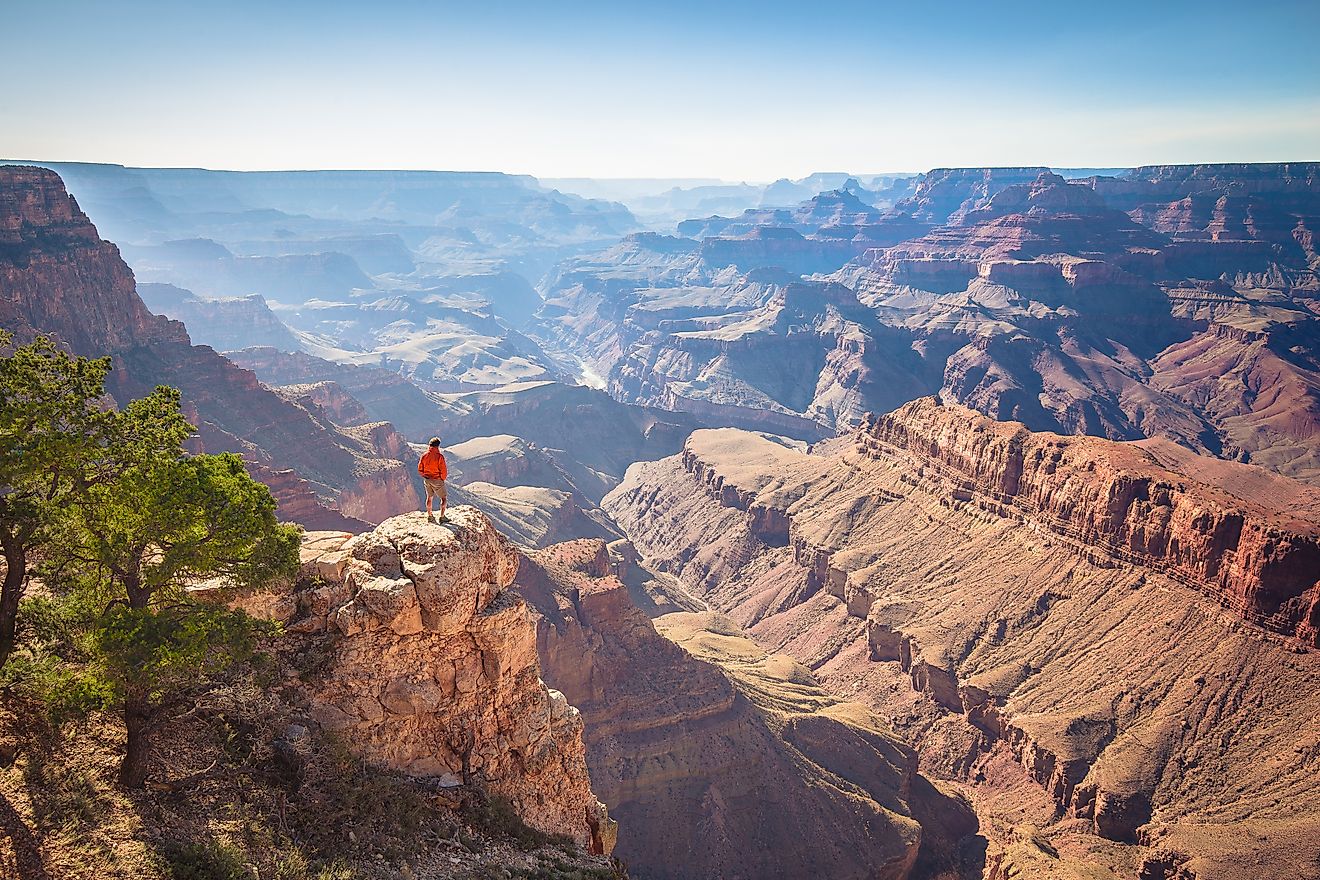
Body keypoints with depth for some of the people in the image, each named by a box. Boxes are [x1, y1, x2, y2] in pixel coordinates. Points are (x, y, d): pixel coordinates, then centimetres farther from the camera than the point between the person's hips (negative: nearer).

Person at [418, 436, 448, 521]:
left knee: (429, 497, 22)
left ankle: (429, 515, 33)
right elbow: (444, 471, -17)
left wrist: (425, 476, 17)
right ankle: (442, 517, 7)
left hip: (427, 480, 5)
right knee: (443, 498, 9)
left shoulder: (424, 455, -4)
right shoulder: (439, 456, -20)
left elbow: (420, 469, 4)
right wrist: (442, 479, 1)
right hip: (437, 480, -5)